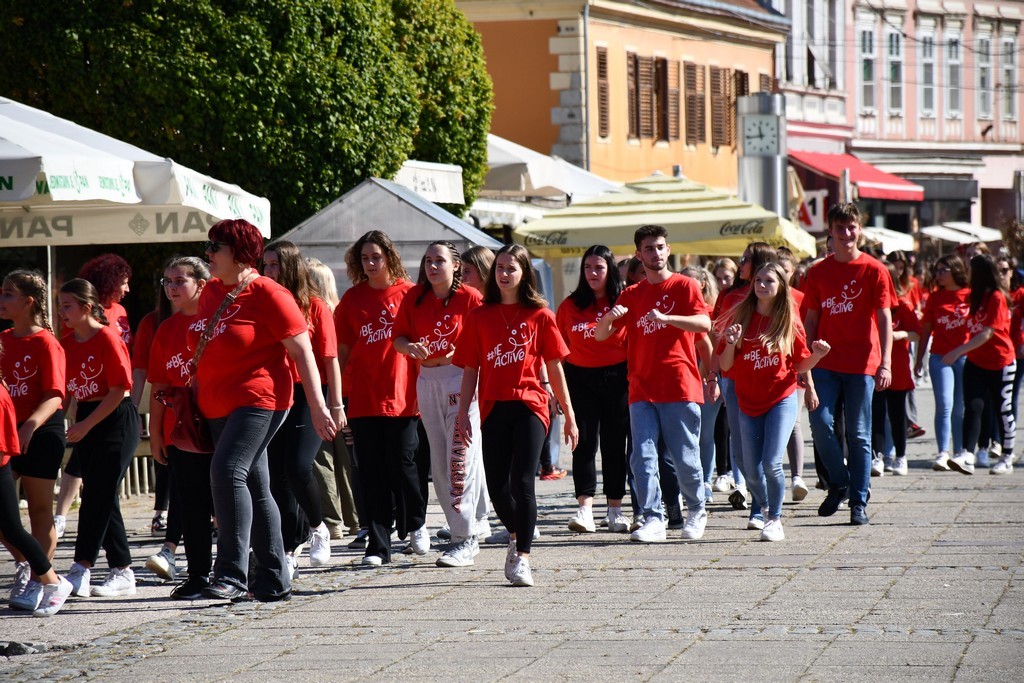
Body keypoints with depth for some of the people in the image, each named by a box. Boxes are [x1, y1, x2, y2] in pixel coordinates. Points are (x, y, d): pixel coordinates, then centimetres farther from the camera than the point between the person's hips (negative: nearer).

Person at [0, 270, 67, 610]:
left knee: (40, 509, 2)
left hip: (41, 432, -7)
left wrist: (32, 424, -34)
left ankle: (37, 582, 7)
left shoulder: (45, 343, -11)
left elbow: (54, 394, -18)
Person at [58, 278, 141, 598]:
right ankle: (122, 573, 11)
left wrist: (87, 425, -16)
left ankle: (81, 571, -10)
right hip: (86, 422, 8)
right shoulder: (66, 343, 8)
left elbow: (119, 389, -15)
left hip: (116, 420, -7)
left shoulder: (107, 338, -12)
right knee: (103, 498, 7)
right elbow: (64, 389, 12)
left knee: (96, 495, -10)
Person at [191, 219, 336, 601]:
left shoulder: (266, 294, -9)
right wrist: (195, 393, 21)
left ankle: (232, 574, -26)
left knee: (227, 470, -24)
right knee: (254, 488, 10)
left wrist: (317, 406, -15)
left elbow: (302, 351, -11)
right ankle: (273, 581, 16)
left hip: (259, 400, -8)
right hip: (219, 407, 8)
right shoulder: (211, 292, 13)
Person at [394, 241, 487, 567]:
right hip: (427, 381, 6)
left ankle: (465, 540, -10)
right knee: (439, 462, 8)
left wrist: (456, 355, -20)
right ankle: (462, 532, 17)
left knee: (460, 459, -11)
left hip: (462, 378, -6)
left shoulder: (469, 297, -6)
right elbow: (398, 336, 9)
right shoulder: (414, 297, 8)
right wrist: (410, 347, -11)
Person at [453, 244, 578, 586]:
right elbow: (470, 369, 8)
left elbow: (555, 368, 7)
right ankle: (515, 536, 32)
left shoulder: (539, 315, 4)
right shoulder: (479, 316, 8)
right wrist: (463, 413, 2)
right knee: (497, 486, 3)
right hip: (494, 409, 2)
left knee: (522, 482, -13)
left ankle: (521, 557, -6)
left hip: (530, 406, -2)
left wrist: (569, 415, 7)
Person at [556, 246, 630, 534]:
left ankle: (615, 509, 12)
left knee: (614, 443, 5)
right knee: (584, 442, -6)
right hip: (580, 378, 1)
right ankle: (584, 508, -11)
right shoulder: (570, 305, 7)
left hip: (616, 378, -1)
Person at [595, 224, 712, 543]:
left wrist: (665, 318, -27)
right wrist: (609, 317, -12)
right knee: (642, 458, -8)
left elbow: (705, 324, -13)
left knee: (685, 458, 1)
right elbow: (600, 336, 12)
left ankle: (696, 511, 22)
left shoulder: (684, 286, 3)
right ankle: (653, 520, -8)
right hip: (642, 390, 3)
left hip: (679, 388, -3)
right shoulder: (631, 295, 15)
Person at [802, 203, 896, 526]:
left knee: (859, 435, 1)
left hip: (862, 364, -2)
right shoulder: (818, 272, 8)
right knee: (821, 422, -13)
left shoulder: (874, 270, 0)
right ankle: (838, 482, 9)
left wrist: (886, 363, -13)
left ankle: (859, 502, 8)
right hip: (826, 363, 2)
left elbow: (884, 320, -3)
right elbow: (811, 320, 12)